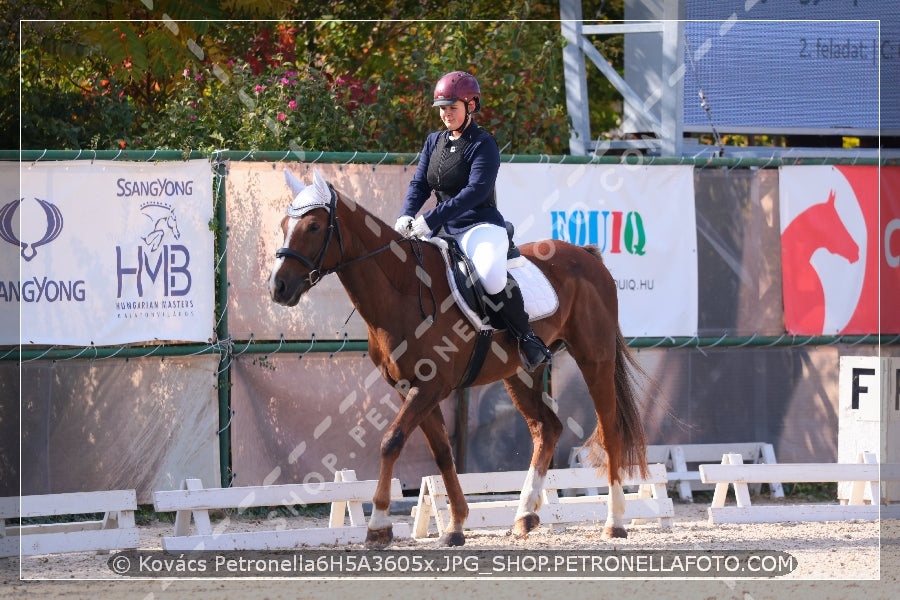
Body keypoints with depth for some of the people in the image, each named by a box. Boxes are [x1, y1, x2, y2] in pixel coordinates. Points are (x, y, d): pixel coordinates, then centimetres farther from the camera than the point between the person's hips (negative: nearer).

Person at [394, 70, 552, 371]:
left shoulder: (483, 144, -8)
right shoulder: (434, 142, 14)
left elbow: (475, 191, -20)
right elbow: (419, 184, 10)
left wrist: (430, 220, -27)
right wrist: (406, 216, -13)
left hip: (480, 227, -8)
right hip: (445, 231, 8)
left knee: (491, 276, -36)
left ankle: (526, 337, -15)